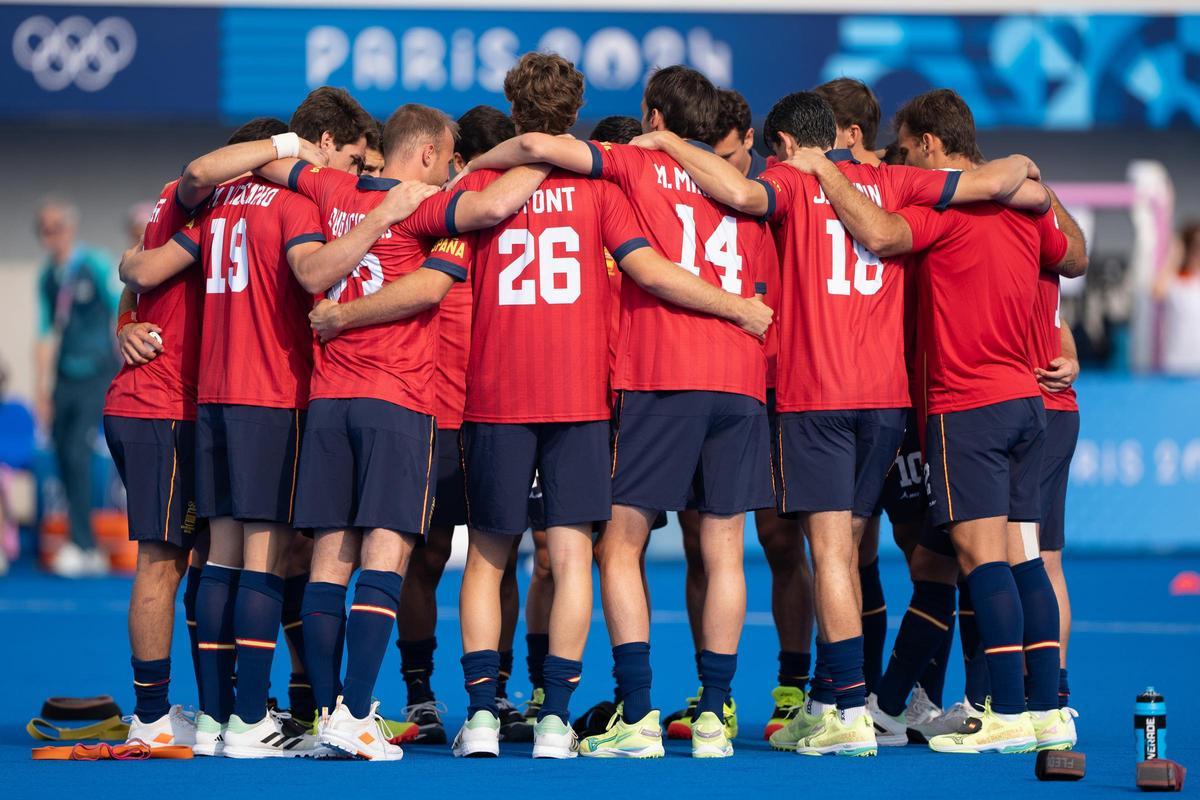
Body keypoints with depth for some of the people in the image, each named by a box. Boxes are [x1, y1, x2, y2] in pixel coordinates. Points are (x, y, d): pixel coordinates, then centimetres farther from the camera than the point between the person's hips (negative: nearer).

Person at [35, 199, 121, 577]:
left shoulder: (96, 266, -8)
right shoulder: (47, 277, 8)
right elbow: (45, 334, 13)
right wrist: (40, 390, 10)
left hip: (98, 377, -6)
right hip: (65, 379, 6)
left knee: (78, 453, -16)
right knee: (64, 460, 1)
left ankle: (80, 546, -9)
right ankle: (90, 552, 9)